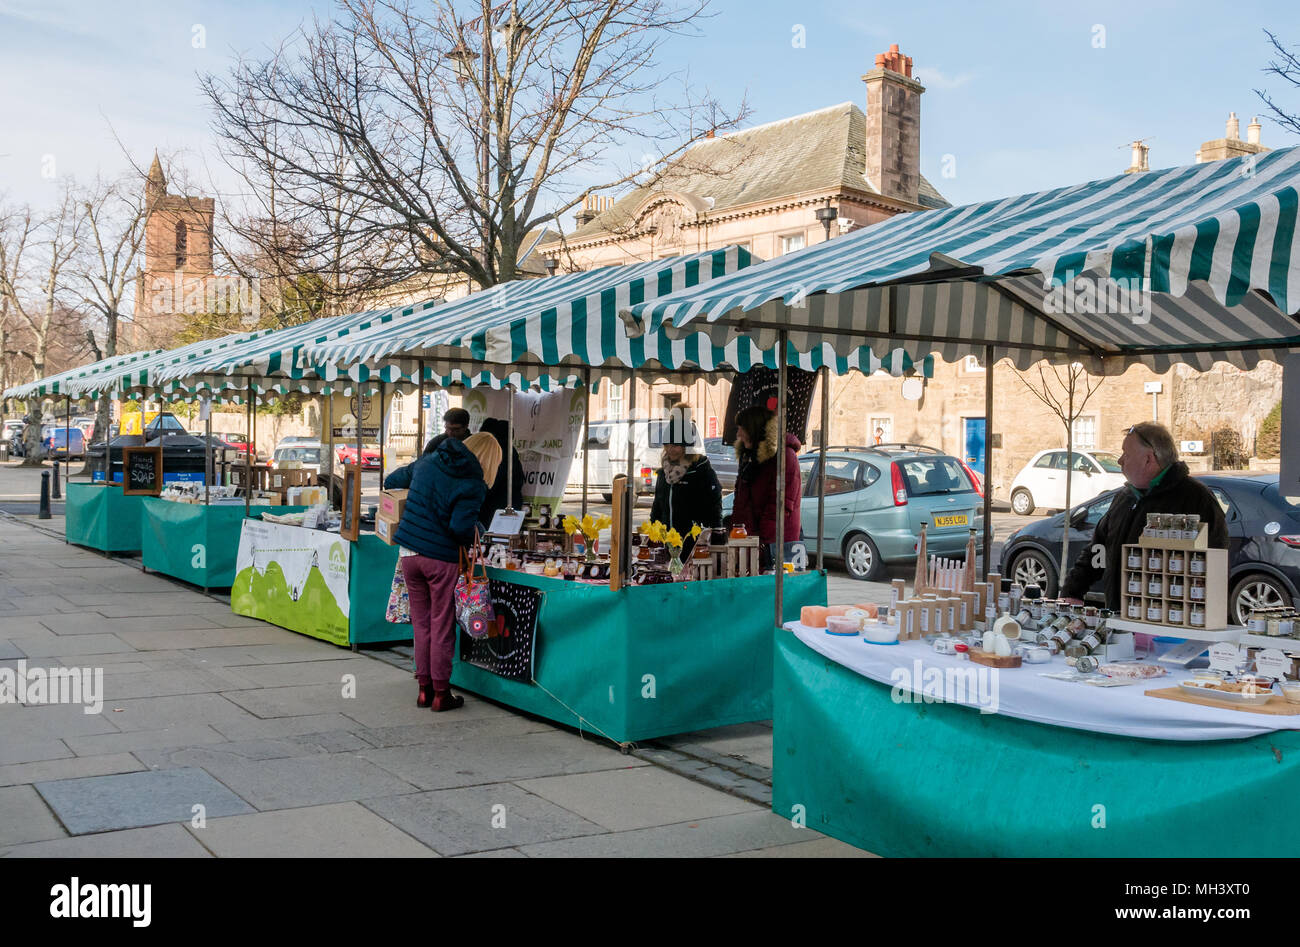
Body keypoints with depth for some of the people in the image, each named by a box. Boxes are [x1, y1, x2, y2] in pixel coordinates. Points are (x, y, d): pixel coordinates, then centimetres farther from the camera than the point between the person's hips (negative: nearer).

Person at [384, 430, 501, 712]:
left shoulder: (427, 462, 8)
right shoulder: (473, 485, -10)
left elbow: (391, 482, 21)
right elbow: (460, 527, -20)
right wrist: (472, 538, 1)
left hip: (409, 552, 5)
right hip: (441, 559, -5)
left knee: (421, 624, 14)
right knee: (442, 626, 6)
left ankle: (424, 688, 20)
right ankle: (441, 693, 13)